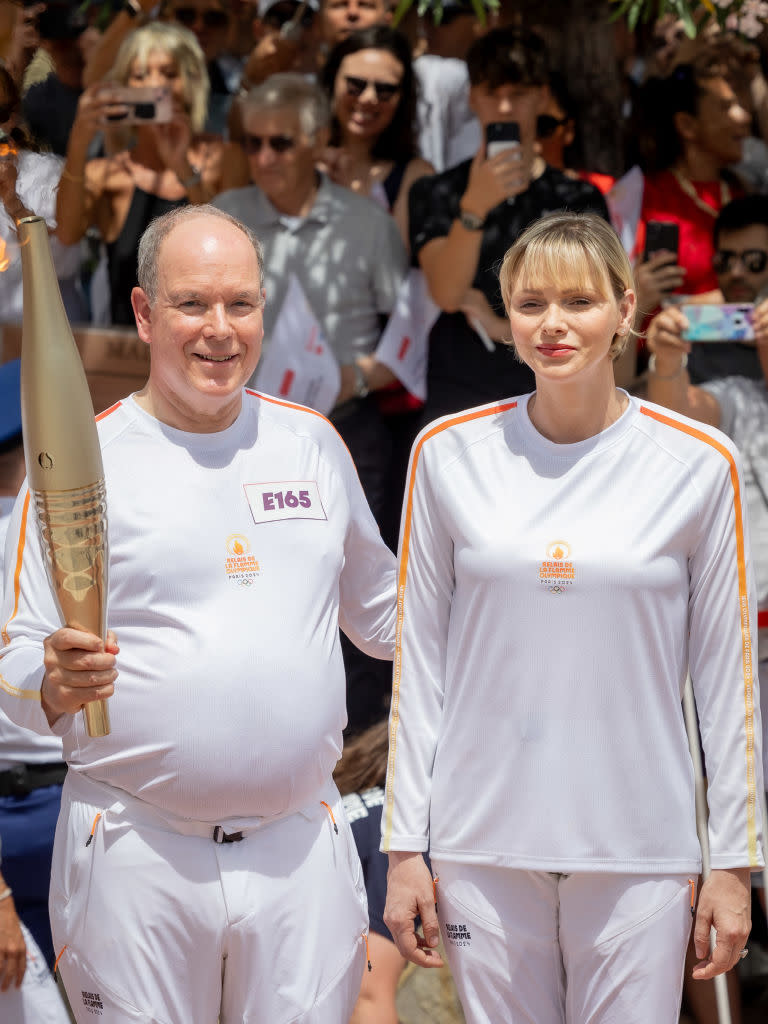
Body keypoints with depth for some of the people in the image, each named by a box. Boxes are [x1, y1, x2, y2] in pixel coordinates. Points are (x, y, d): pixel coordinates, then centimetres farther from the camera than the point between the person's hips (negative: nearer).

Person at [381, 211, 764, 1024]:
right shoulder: (449, 452, 3)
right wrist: (403, 846, 3)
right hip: (485, 844, 1)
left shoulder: (699, 463, -1)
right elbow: (418, 659, 6)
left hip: (639, 854, -1)